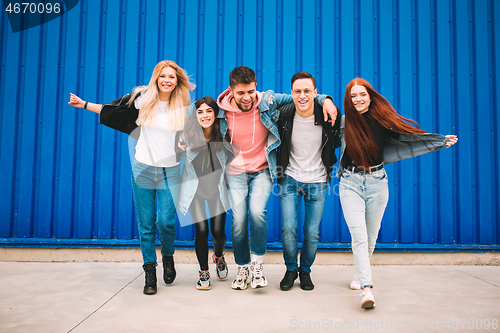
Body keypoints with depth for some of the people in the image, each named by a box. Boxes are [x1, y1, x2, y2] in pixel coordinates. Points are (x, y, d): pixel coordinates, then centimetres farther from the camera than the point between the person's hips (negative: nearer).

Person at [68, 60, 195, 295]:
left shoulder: (184, 107, 0)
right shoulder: (143, 98, 1)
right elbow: (112, 110, 12)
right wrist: (85, 105, 13)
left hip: (170, 172, 0)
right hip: (143, 169, 1)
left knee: (166, 221, -8)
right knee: (146, 224, 4)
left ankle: (168, 257, 23)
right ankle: (149, 271, 18)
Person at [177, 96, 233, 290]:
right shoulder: (188, 136, -11)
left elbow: (234, 157, 7)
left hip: (217, 189, 1)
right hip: (194, 189, 0)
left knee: (218, 231, -5)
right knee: (201, 230, -8)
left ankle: (218, 256, 32)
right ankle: (204, 272, 15)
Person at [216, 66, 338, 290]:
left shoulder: (268, 101, -9)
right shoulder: (222, 111, -7)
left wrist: (325, 100, -12)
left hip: (262, 170, -1)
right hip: (235, 172, 1)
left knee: (257, 212, -21)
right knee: (239, 219, -6)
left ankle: (257, 261, 3)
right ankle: (242, 267, 18)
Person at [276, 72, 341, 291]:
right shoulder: (283, 115, -11)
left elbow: (335, 142, 9)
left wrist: (329, 163, 7)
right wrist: (279, 170, 5)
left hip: (317, 182, 0)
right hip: (290, 180, 0)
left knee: (312, 233, 3)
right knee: (288, 228, -6)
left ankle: (305, 271, 28)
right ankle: (291, 269, 20)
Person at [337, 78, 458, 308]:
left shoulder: (382, 119, 0)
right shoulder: (344, 122, 0)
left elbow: (406, 137, 7)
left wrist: (441, 142, 8)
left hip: (377, 182, 1)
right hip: (350, 183, -1)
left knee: (371, 237, 12)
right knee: (359, 235, -13)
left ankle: (359, 274, 36)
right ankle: (366, 289, -15)